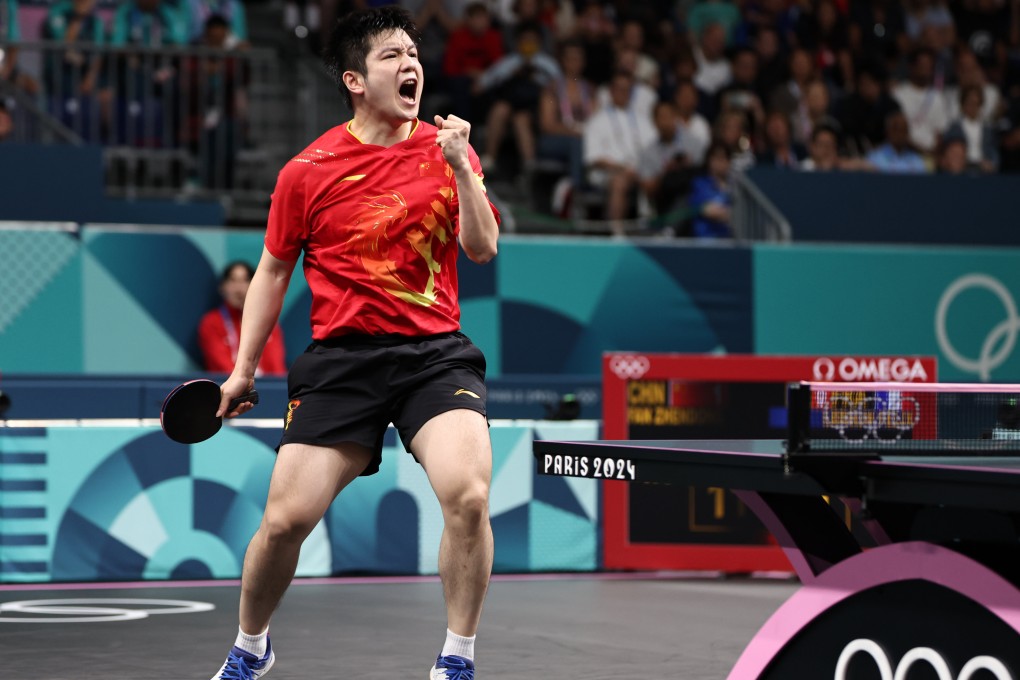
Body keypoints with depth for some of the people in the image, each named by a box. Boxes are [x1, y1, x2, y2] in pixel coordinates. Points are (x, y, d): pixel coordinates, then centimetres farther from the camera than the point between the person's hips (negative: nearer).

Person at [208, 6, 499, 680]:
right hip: (342, 354, 0)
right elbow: (273, 271, 12)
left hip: (435, 352, 0)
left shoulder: (447, 150, 6)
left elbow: (483, 249, -1)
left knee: (469, 496, -24)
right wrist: (243, 368, 11)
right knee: (285, 519, -6)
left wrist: (461, 169, -15)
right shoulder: (308, 171, 2)